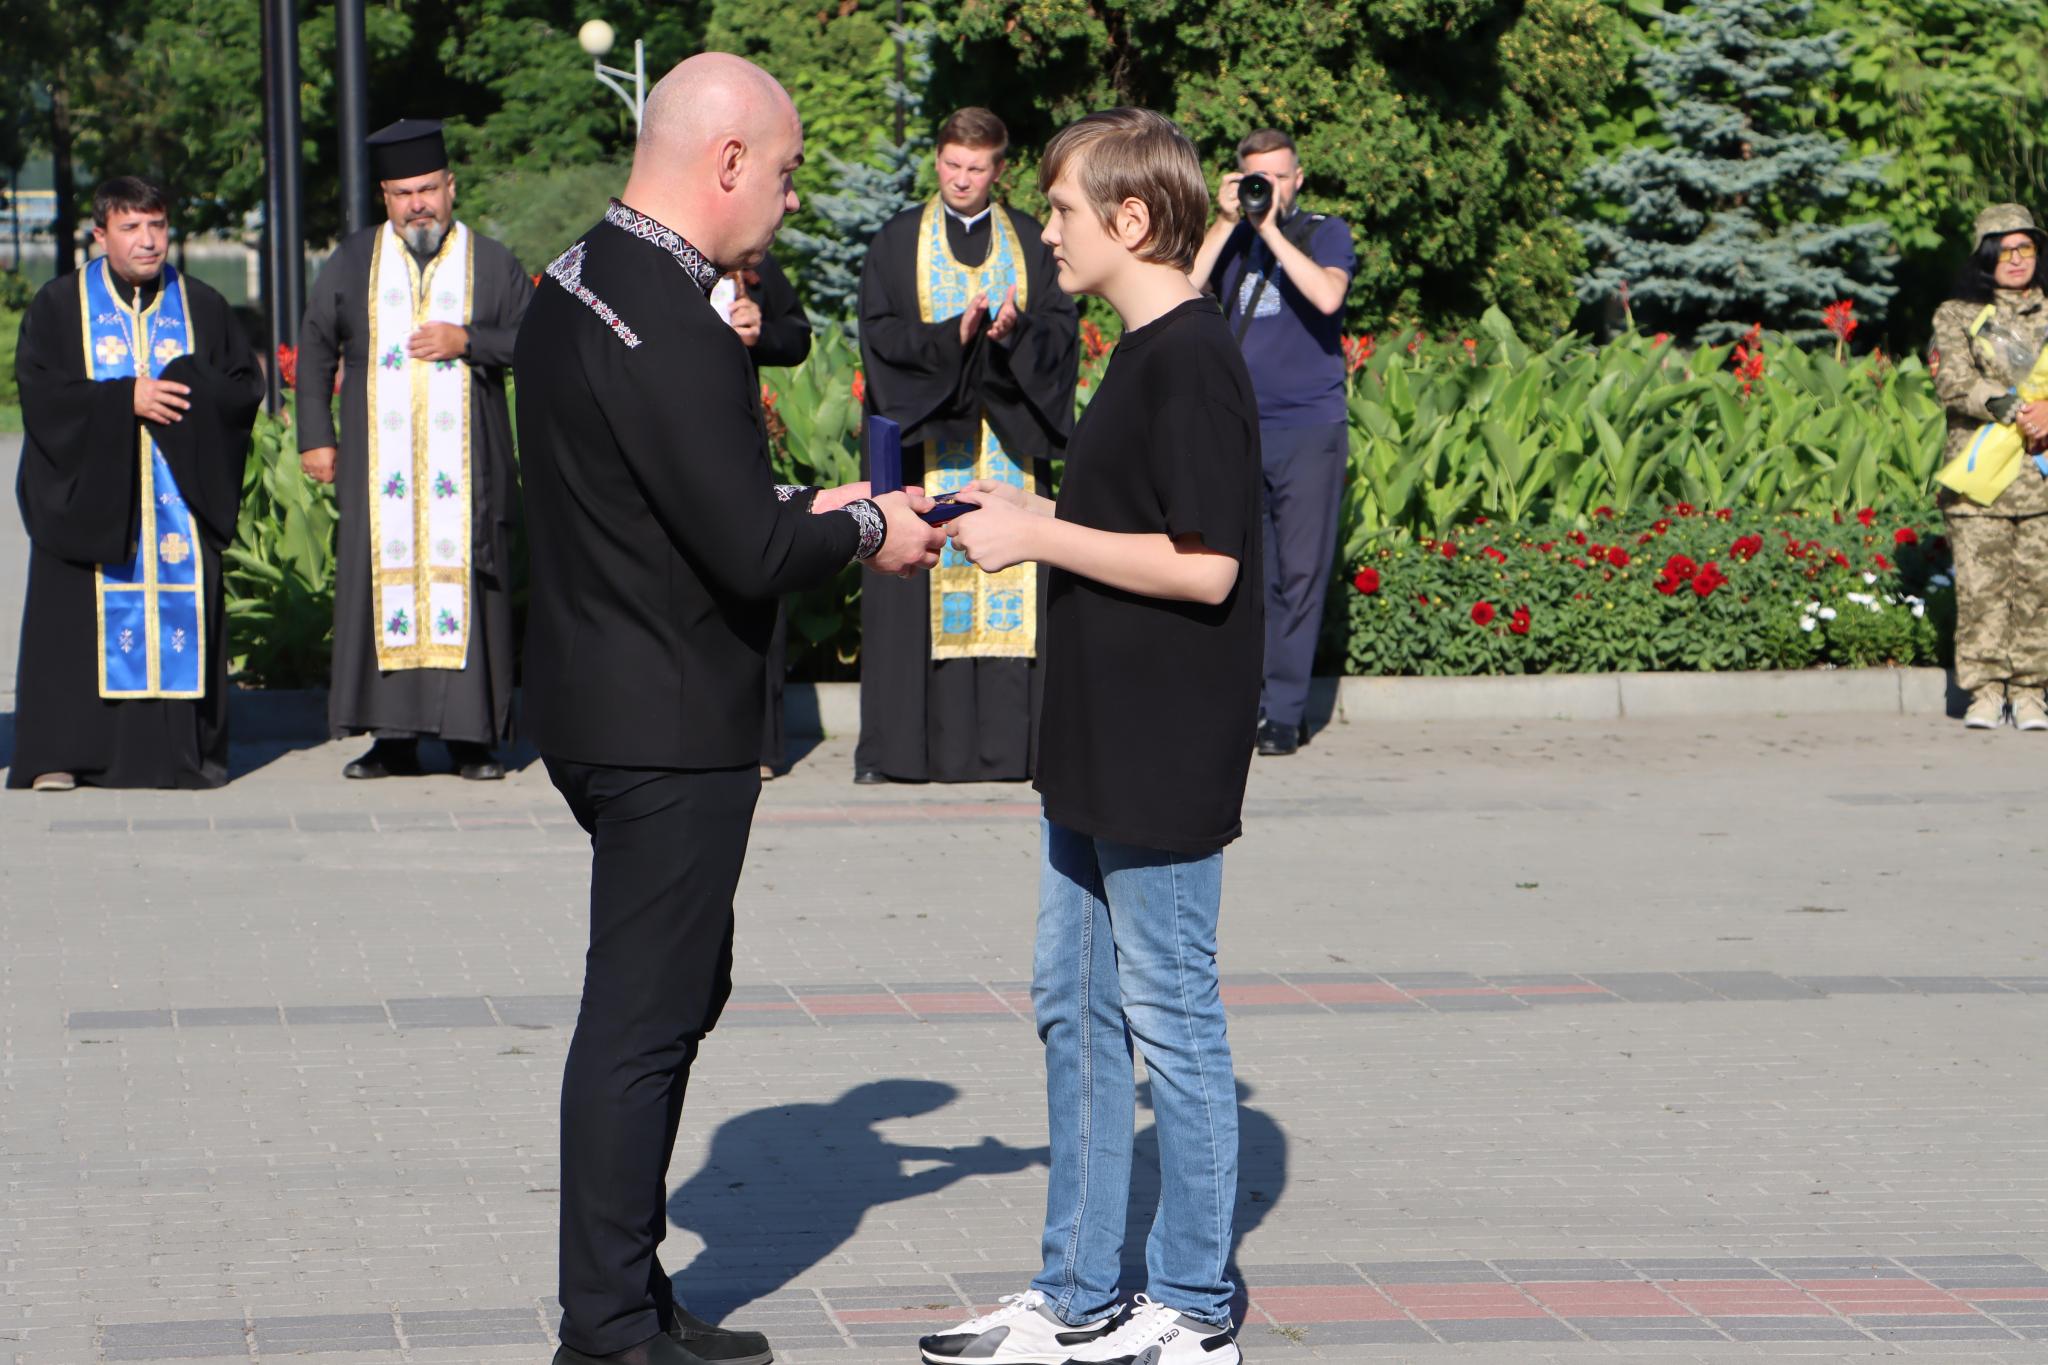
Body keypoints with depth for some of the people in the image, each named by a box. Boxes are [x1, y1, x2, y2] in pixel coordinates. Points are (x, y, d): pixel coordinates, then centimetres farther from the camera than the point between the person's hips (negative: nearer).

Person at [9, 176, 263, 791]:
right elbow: (40, 391, -5)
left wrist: (186, 396, -12)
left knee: (184, 614, -3)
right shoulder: (59, 306, 6)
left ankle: (189, 750, 1)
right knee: (83, 618, -6)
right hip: (91, 493, -2)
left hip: (181, 489, 2)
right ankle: (61, 755, -5)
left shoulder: (203, 308, 12)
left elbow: (245, 387, 7)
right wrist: (124, 400, -14)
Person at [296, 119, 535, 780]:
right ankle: (393, 736, 1)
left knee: (463, 584, -3)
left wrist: (468, 341, -11)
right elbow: (315, 349, 16)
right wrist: (316, 437, 9)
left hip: (465, 468, -1)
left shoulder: (492, 264, 7)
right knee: (381, 586, -3)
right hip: (378, 467, 1)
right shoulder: (353, 262, 11)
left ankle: (472, 737, 0)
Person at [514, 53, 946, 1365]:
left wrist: (807, 507, 11)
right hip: (670, 728, -10)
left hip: (605, 703, 10)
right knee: (643, 1016, -1)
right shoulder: (675, 333, -23)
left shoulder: (577, 284, 9)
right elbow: (747, 551, -24)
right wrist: (863, 531, -7)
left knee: (682, 987, 20)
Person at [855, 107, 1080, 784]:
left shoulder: (1032, 242, 11)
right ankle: (902, 747, -4)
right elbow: (880, 333, -2)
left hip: (1009, 444, 1)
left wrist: (1016, 331, -17)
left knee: (1010, 586, -4)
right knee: (918, 590, -6)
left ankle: (1005, 743, -3)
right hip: (923, 434, -1)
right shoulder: (897, 242, 7)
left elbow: (1062, 327, 4)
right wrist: (952, 336, -17)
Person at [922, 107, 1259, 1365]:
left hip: (1164, 765, -10)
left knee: (1171, 1021, 0)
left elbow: (1204, 565, -23)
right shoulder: (1146, 353, 13)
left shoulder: (1193, 360, -18)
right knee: (1076, 1011, 14)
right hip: (1099, 753, 10)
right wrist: (1039, 518, 12)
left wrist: (1040, 538, -17)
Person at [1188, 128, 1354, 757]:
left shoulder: (1325, 233, 5)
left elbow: (1327, 296, -15)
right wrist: (1226, 223, -7)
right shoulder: (1227, 238, 13)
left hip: (1310, 427, -2)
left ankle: (1284, 711, 0)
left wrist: (1270, 229, -14)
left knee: (1300, 572, -4)